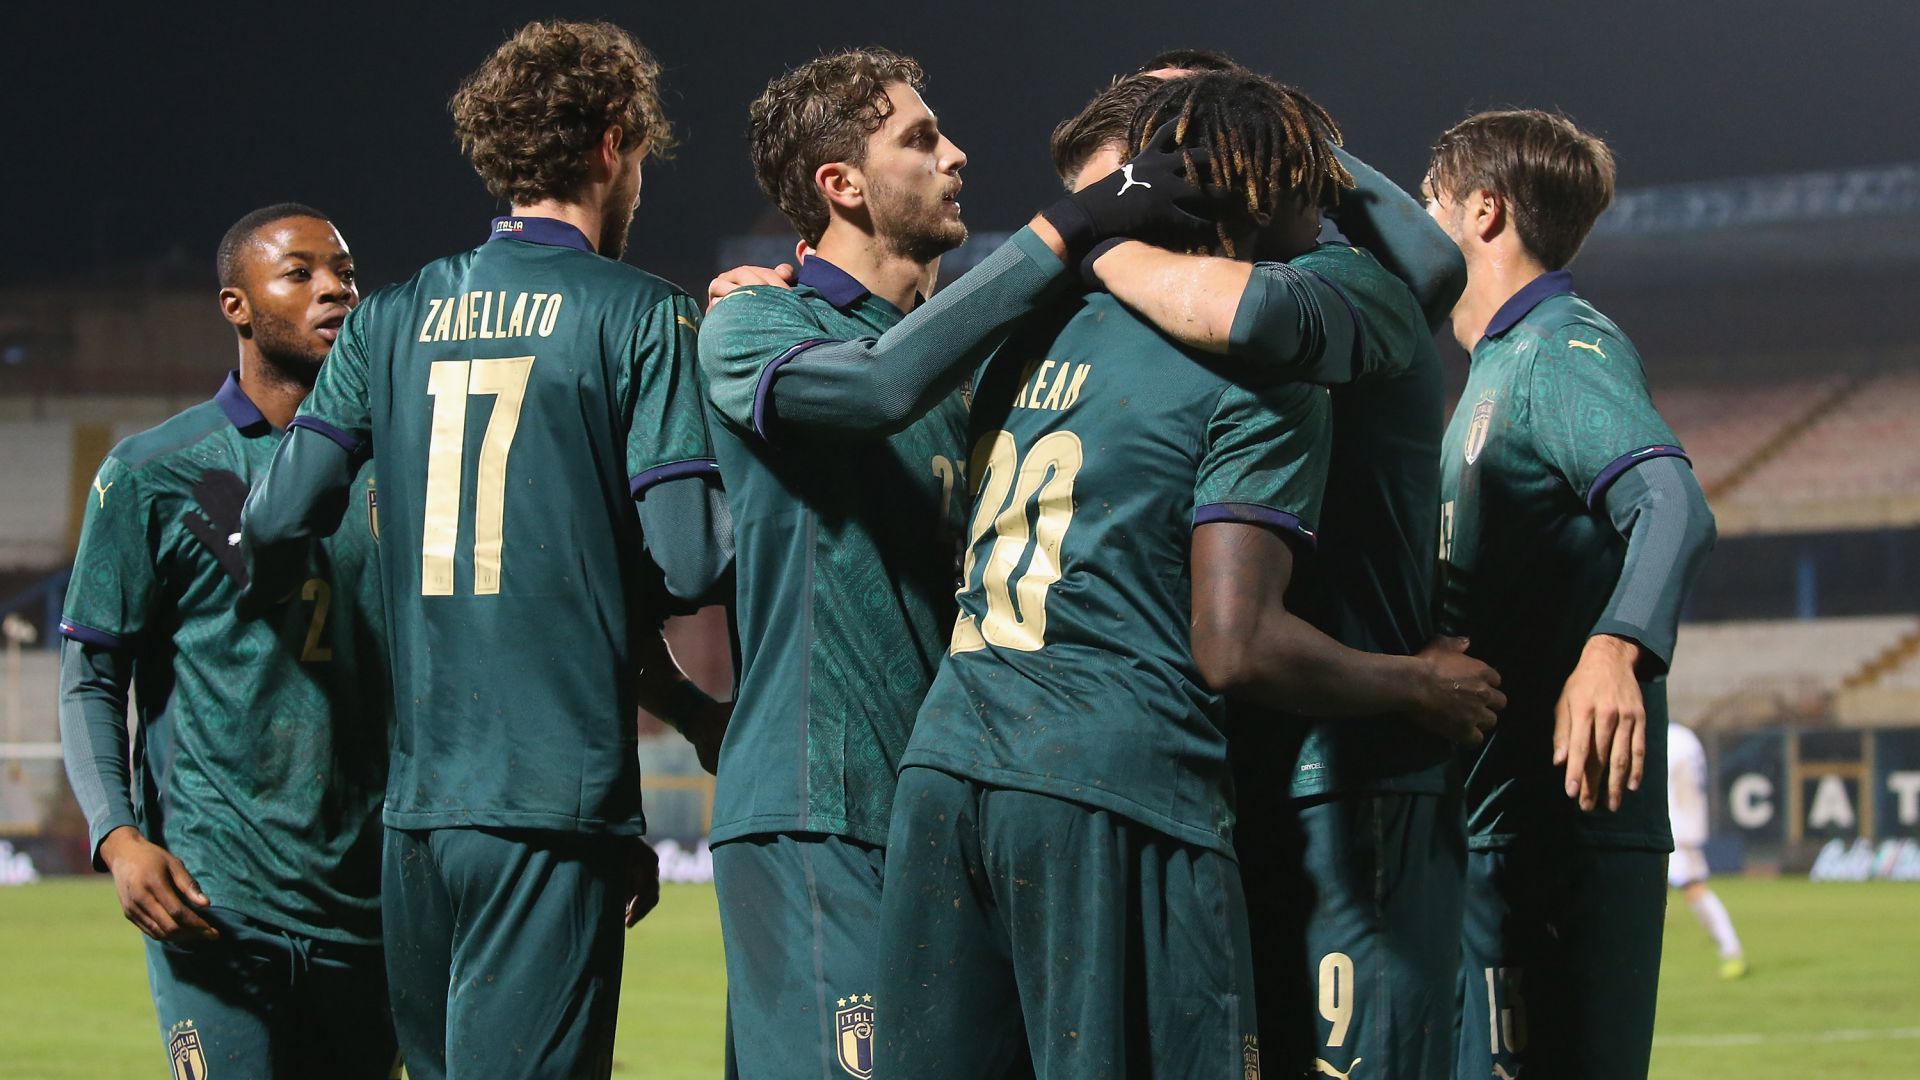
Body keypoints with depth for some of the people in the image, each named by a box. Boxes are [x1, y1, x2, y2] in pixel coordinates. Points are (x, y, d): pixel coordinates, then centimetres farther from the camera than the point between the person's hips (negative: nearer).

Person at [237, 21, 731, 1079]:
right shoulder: (637, 314, -3)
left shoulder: (393, 318, 10)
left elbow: (278, 520, 4)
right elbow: (687, 560, -10)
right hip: (557, 792, -5)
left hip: (417, 797, 5)